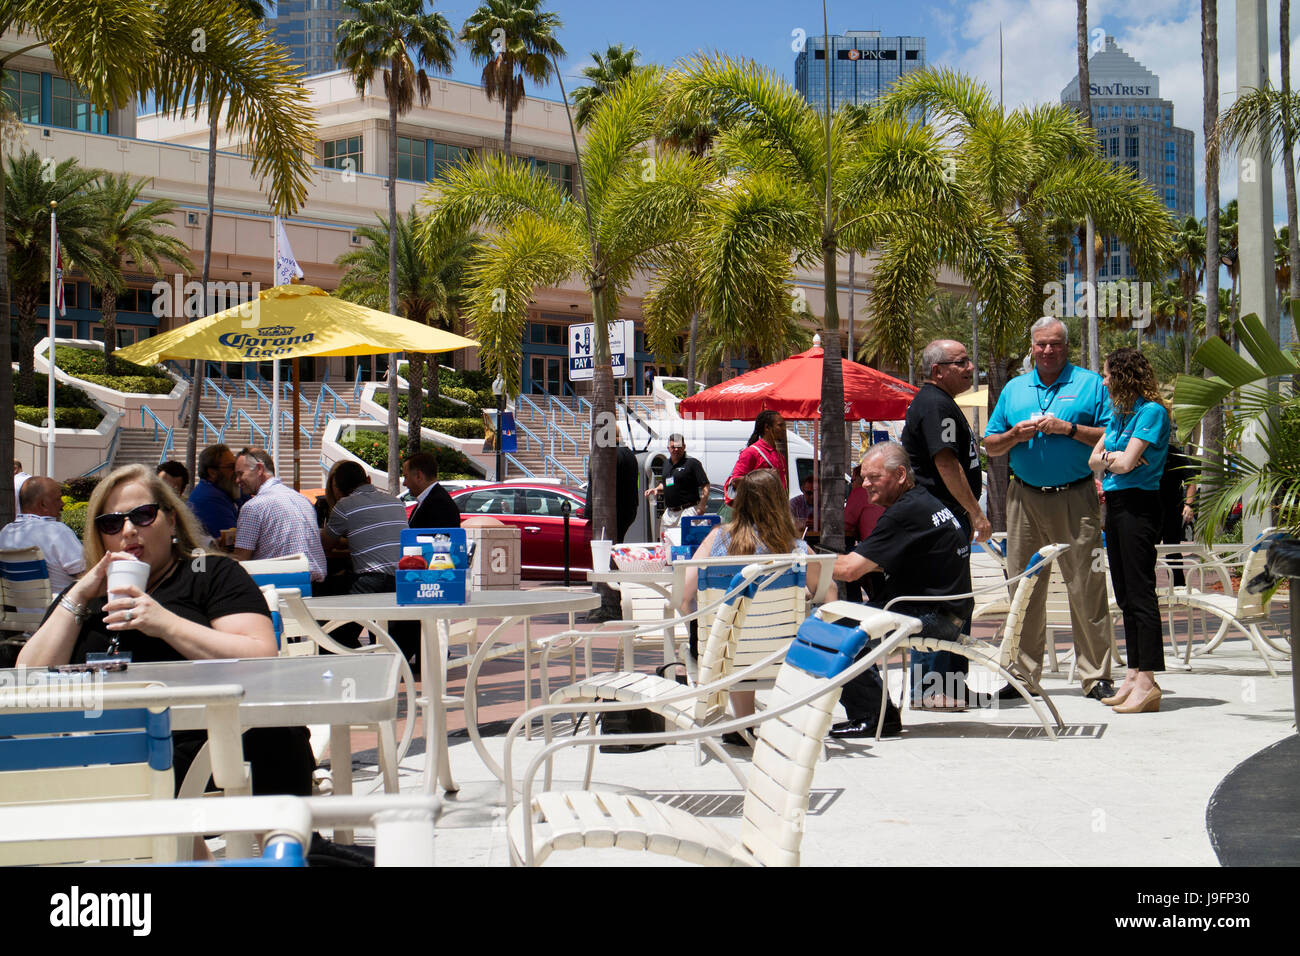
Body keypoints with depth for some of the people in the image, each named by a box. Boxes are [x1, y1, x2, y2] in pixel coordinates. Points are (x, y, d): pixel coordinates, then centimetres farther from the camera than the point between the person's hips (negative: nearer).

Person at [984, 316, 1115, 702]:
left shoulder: (1090, 384, 5)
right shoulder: (1014, 389, 15)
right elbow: (990, 445, 16)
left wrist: (1068, 428, -13)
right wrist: (1015, 435, -4)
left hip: (1075, 498, -3)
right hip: (1024, 499, 3)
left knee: (1086, 586, -6)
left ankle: (1095, 675, -1)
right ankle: (1024, 673, 12)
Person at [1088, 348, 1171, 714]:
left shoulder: (1152, 411, -10)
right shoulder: (1119, 412, 17)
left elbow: (1126, 463, -17)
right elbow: (1094, 458, 15)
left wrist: (1111, 459, 3)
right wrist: (1112, 458, -5)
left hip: (1138, 505, -9)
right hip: (1116, 505, 9)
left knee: (1140, 593, -10)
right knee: (1126, 595, 10)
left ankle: (1147, 682, -11)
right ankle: (1134, 675, 15)